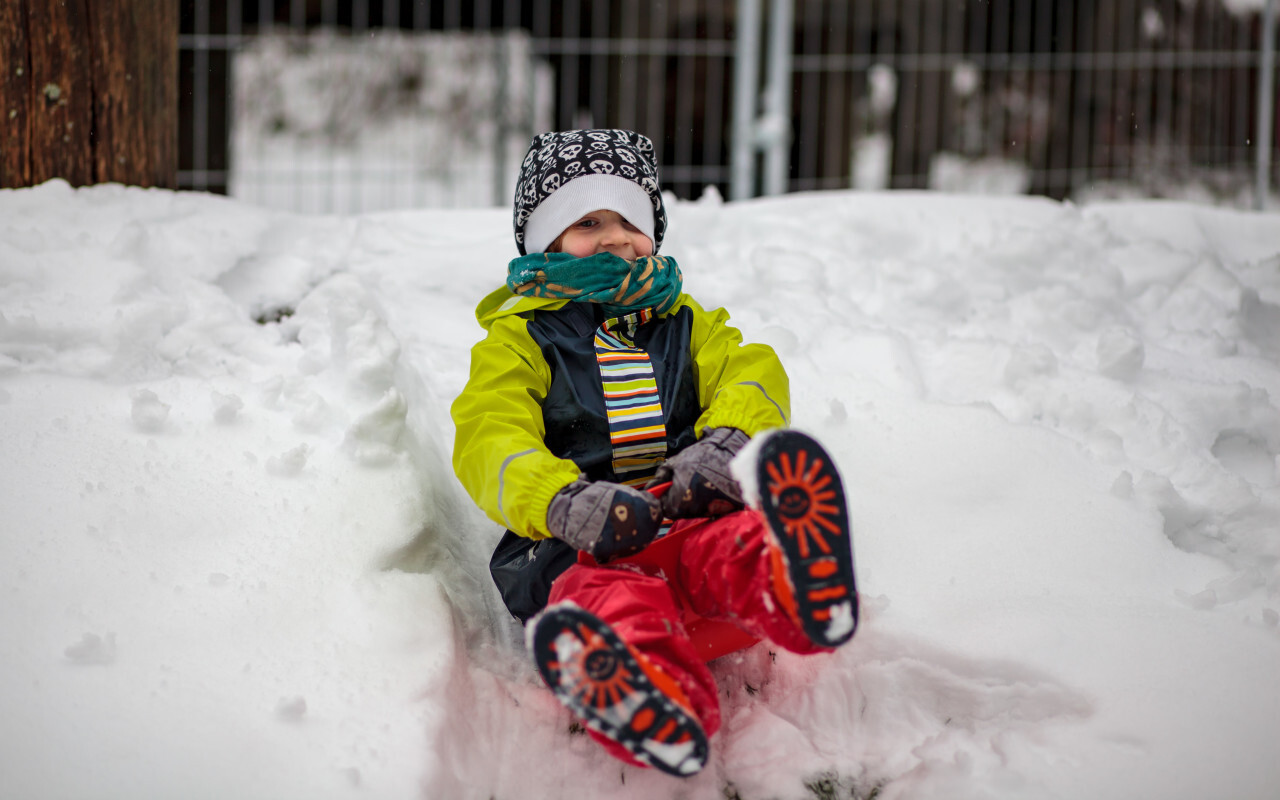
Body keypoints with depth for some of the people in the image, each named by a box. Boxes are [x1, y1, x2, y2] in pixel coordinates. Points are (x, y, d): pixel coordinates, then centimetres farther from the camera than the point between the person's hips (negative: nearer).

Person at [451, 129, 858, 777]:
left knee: (732, 550, -37)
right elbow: (488, 440, 2)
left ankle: (801, 594, -73)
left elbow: (749, 373, 13)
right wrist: (563, 500, -22)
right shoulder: (519, 338, 21)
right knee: (612, 596, -40)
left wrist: (724, 443, -15)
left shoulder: (684, 323, 33)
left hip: (691, 512, 2)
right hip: (581, 543, -2)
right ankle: (658, 699, -74)